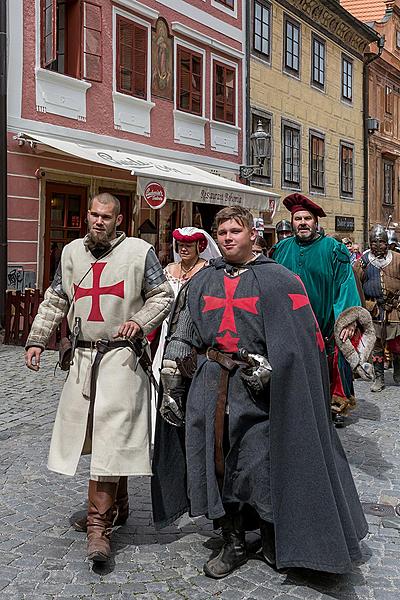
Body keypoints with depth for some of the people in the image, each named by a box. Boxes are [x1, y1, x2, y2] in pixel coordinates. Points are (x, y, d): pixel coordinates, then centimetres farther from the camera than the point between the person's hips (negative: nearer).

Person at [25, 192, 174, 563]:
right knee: (94, 432, 10)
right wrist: (36, 339, 10)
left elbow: (162, 296, 4)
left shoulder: (139, 251, 0)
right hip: (83, 356, 5)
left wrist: (140, 321, -13)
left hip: (121, 356, -5)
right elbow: (55, 301, 19)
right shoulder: (71, 252, 14)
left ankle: (99, 523, -4)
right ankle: (116, 506, 29)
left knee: (111, 437, -10)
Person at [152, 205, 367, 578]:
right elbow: (179, 338, 12)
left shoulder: (277, 280, 0)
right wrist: (171, 384, 7)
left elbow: (299, 339, -5)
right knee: (215, 465, 8)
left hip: (256, 391, -4)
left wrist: (267, 367, -16)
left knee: (259, 463, -1)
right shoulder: (202, 281, 12)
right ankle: (233, 544, 26)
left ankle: (272, 538, 25)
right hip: (209, 389, 4)